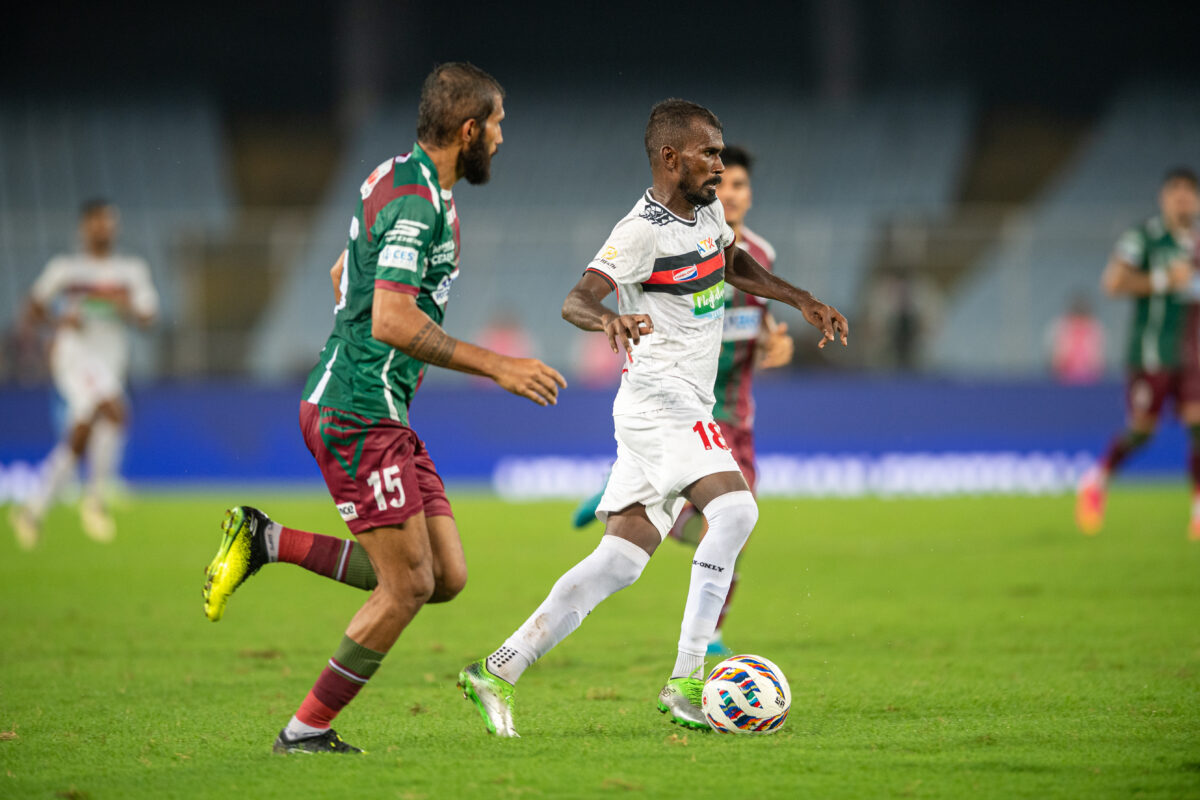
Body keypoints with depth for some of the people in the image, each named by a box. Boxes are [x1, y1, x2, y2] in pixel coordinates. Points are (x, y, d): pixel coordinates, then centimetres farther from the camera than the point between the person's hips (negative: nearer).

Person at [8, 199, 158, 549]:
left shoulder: (133, 270, 17)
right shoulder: (64, 268, 10)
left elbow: (147, 316, 4)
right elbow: (29, 317, 13)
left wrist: (124, 305, -16)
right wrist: (57, 320, -7)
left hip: (111, 362, 4)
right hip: (74, 351, -4)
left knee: (76, 445, 4)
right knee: (114, 411, -29)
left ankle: (34, 509, 18)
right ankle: (96, 496, -24)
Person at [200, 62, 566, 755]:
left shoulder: (398, 180, 15)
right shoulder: (418, 200, -17)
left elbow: (342, 275, 28)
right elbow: (392, 319, -26)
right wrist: (496, 366, -22)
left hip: (382, 414, 10)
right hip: (358, 416, -10)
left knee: (446, 576, 5)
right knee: (408, 586, -7)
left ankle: (268, 541, 10)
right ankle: (307, 731, 3)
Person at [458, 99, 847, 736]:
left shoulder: (706, 209, 13)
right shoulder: (643, 230, -15)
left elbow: (733, 264, 34)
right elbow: (575, 302, -25)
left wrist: (803, 301, 26)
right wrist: (608, 319, -46)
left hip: (684, 412, 9)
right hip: (660, 403, -9)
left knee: (619, 561, 4)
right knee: (735, 511, -25)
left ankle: (496, 672, 6)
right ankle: (685, 684, -25)